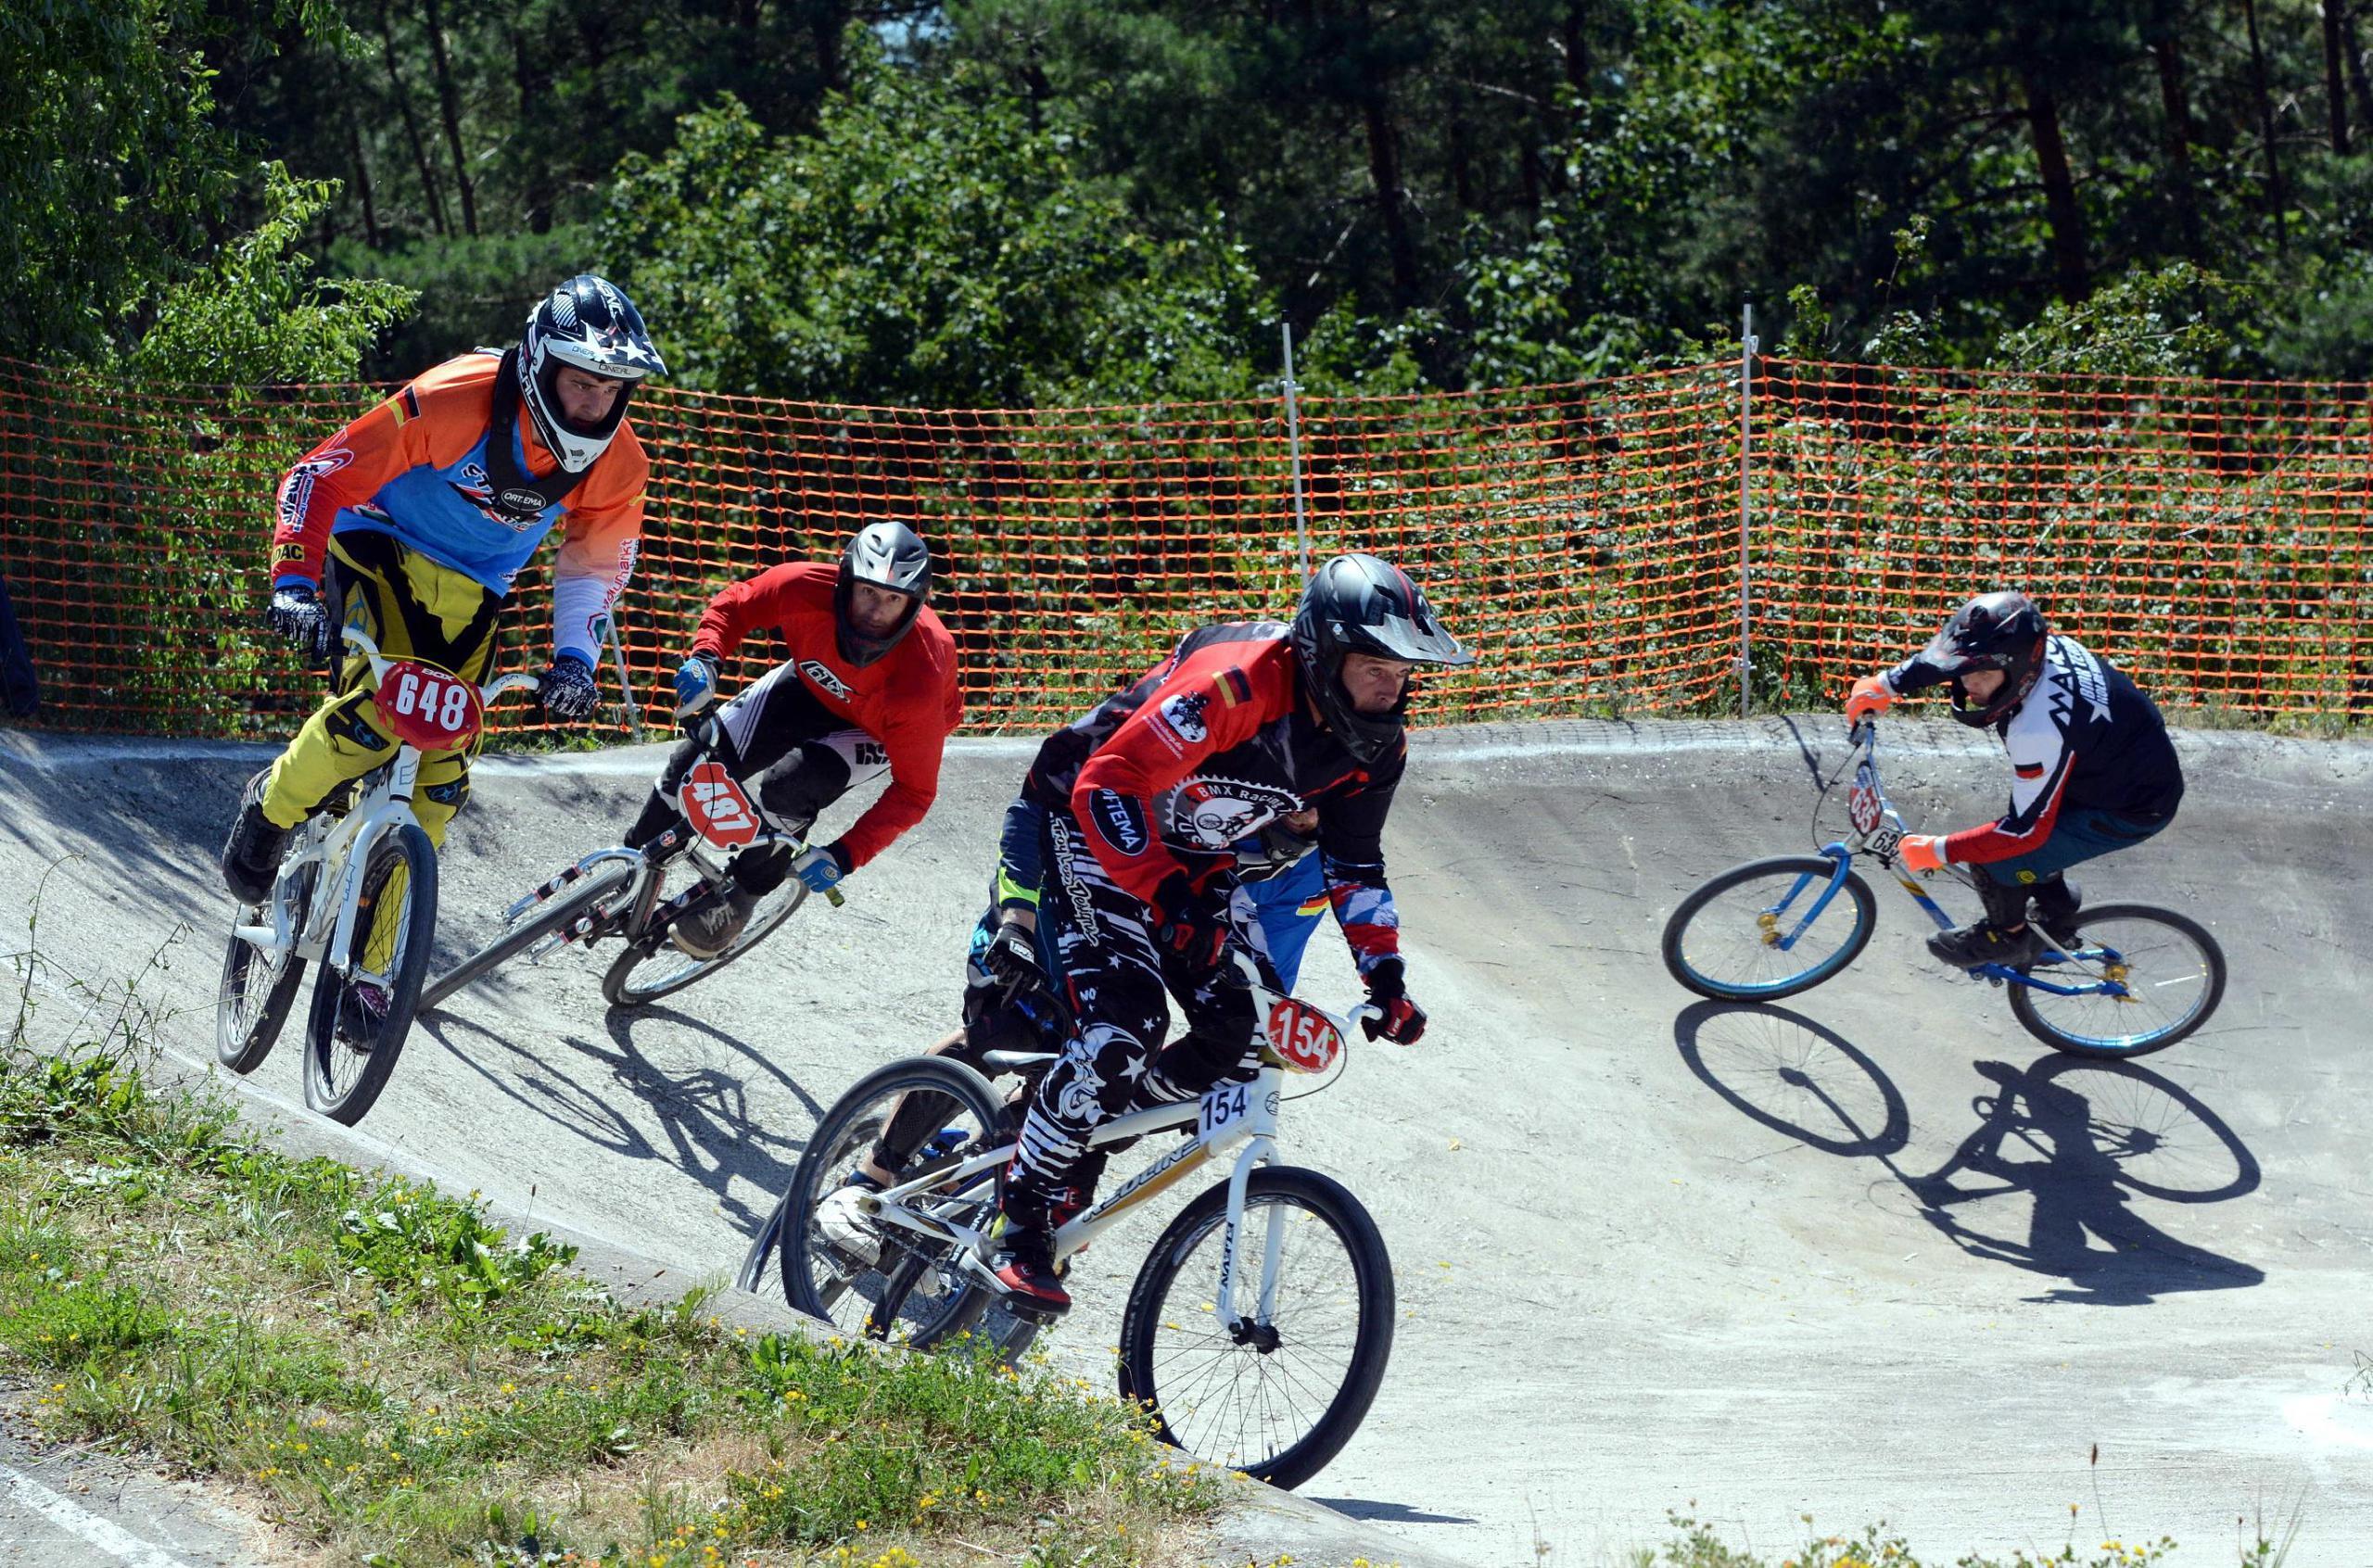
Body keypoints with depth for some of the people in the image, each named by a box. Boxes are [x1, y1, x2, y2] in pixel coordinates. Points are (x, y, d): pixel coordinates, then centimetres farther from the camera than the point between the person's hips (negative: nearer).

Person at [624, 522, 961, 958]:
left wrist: (843, 856, -38)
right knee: (697, 761, -5)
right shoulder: (806, 588, -34)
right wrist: (705, 657, -30)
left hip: (882, 731, -4)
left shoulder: (919, 678, -41)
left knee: (787, 787, -29)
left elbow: (914, 790, -30)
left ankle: (741, 898, -2)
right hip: (812, 685, 4)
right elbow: (735, 605, -11)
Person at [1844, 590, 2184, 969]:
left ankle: (2008, 937, 16)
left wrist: (1939, 851, -21)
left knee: (1994, 860, -10)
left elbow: (2027, 831, -28)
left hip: (2131, 812, -9)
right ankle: (2057, 914, 40)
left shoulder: (2040, 730, -38)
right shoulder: (2032, 648, -15)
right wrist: (1885, 685, 4)